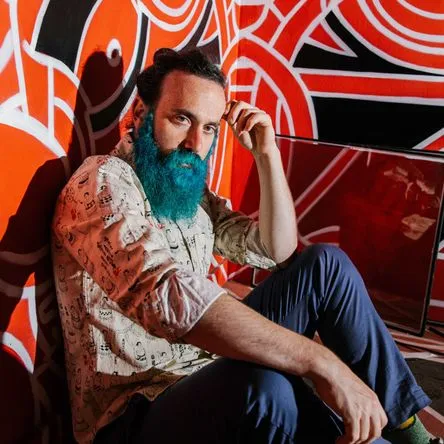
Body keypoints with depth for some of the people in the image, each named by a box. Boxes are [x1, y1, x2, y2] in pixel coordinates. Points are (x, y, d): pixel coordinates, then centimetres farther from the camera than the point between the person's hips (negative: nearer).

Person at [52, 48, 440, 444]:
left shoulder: (192, 193, 9)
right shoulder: (102, 181, -17)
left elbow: (277, 252, 10)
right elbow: (170, 296, -34)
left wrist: (267, 152, -1)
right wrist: (321, 362, -35)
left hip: (212, 376, 8)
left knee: (327, 265, -1)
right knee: (264, 387, -40)